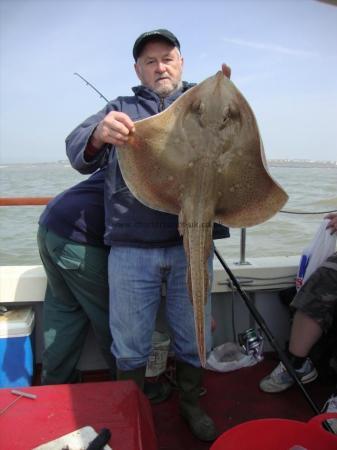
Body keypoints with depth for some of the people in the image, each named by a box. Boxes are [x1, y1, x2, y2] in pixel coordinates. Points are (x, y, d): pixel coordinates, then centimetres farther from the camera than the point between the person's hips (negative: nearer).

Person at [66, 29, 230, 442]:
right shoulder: (120, 108, 15)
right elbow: (76, 150, 3)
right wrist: (98, 134, -22)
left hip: (191, 243, 1)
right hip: (131, 247, 0)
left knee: (192, 339, 14)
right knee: (130, 346, 11)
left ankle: (190, 405, 40)